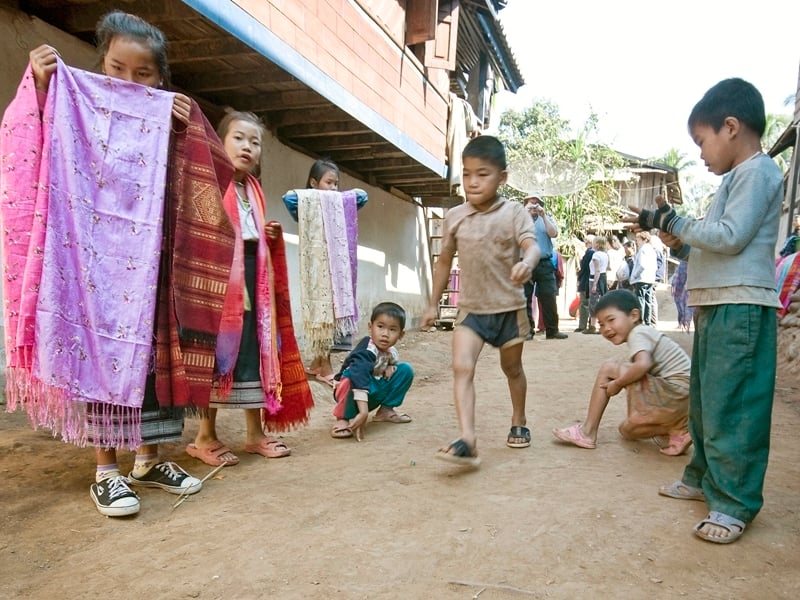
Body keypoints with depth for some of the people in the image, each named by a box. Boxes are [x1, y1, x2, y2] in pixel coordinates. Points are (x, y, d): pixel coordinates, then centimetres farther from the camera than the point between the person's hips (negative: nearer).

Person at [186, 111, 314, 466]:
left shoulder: (253, 190, 18)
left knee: (256, 349, 9)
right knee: (217, 350, -2)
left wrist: (271, 235, 9)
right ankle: (205, 437, 10)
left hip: (253, 275, 8)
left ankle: (255, 432, 20)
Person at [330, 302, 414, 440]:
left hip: (374, 394, 7)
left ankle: (386, 410, 5)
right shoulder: (366, 351, -30)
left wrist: (391, 366, -8)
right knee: (354, 378, -41)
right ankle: (344, 418, -19)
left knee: (406, 370, -4)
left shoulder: (391, 352, -7)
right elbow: (359, 376, -45)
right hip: (351, 392, -7)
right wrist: (363, 411, -52)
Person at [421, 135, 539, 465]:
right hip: (471, 308, 2)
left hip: (509, 307, -1)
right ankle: (468, 440, -21)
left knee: (512, 368, 17)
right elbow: (444, 261, 10)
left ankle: (519, 422, 40)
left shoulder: (514, 212, -8)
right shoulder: (454, 216, 0)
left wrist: (527, 262, -48)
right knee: (462, 367, -17)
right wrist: (433, 304, 12)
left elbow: (531, 245, -24)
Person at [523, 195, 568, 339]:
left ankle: (552, 330, 5)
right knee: (525, 299, -1)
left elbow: (554, 234, -3)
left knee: (549, 297, -1)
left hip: (545, 264, 1)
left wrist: (543, 216, -9)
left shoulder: (547, 218, 14)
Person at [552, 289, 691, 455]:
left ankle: (587, 432, -5)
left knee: (609, 368, -9)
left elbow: (642, 365, -31)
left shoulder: (638, 334, -11)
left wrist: (617, 383, -16)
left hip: (672, 395, -10)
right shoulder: (646, 332, 18)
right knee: (626, 430, 21)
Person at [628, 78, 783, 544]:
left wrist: (674, 222, -12)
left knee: (731, 405, -7)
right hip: (715, 306, 10)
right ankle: (705, 476, 28)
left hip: (741, 308, -10)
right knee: (706, 400, 15)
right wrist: (679, 243, 10)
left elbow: (731, 237, -18)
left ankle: (735, 502, 2)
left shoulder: (758, 171, -7)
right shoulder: (736, 179, 22)